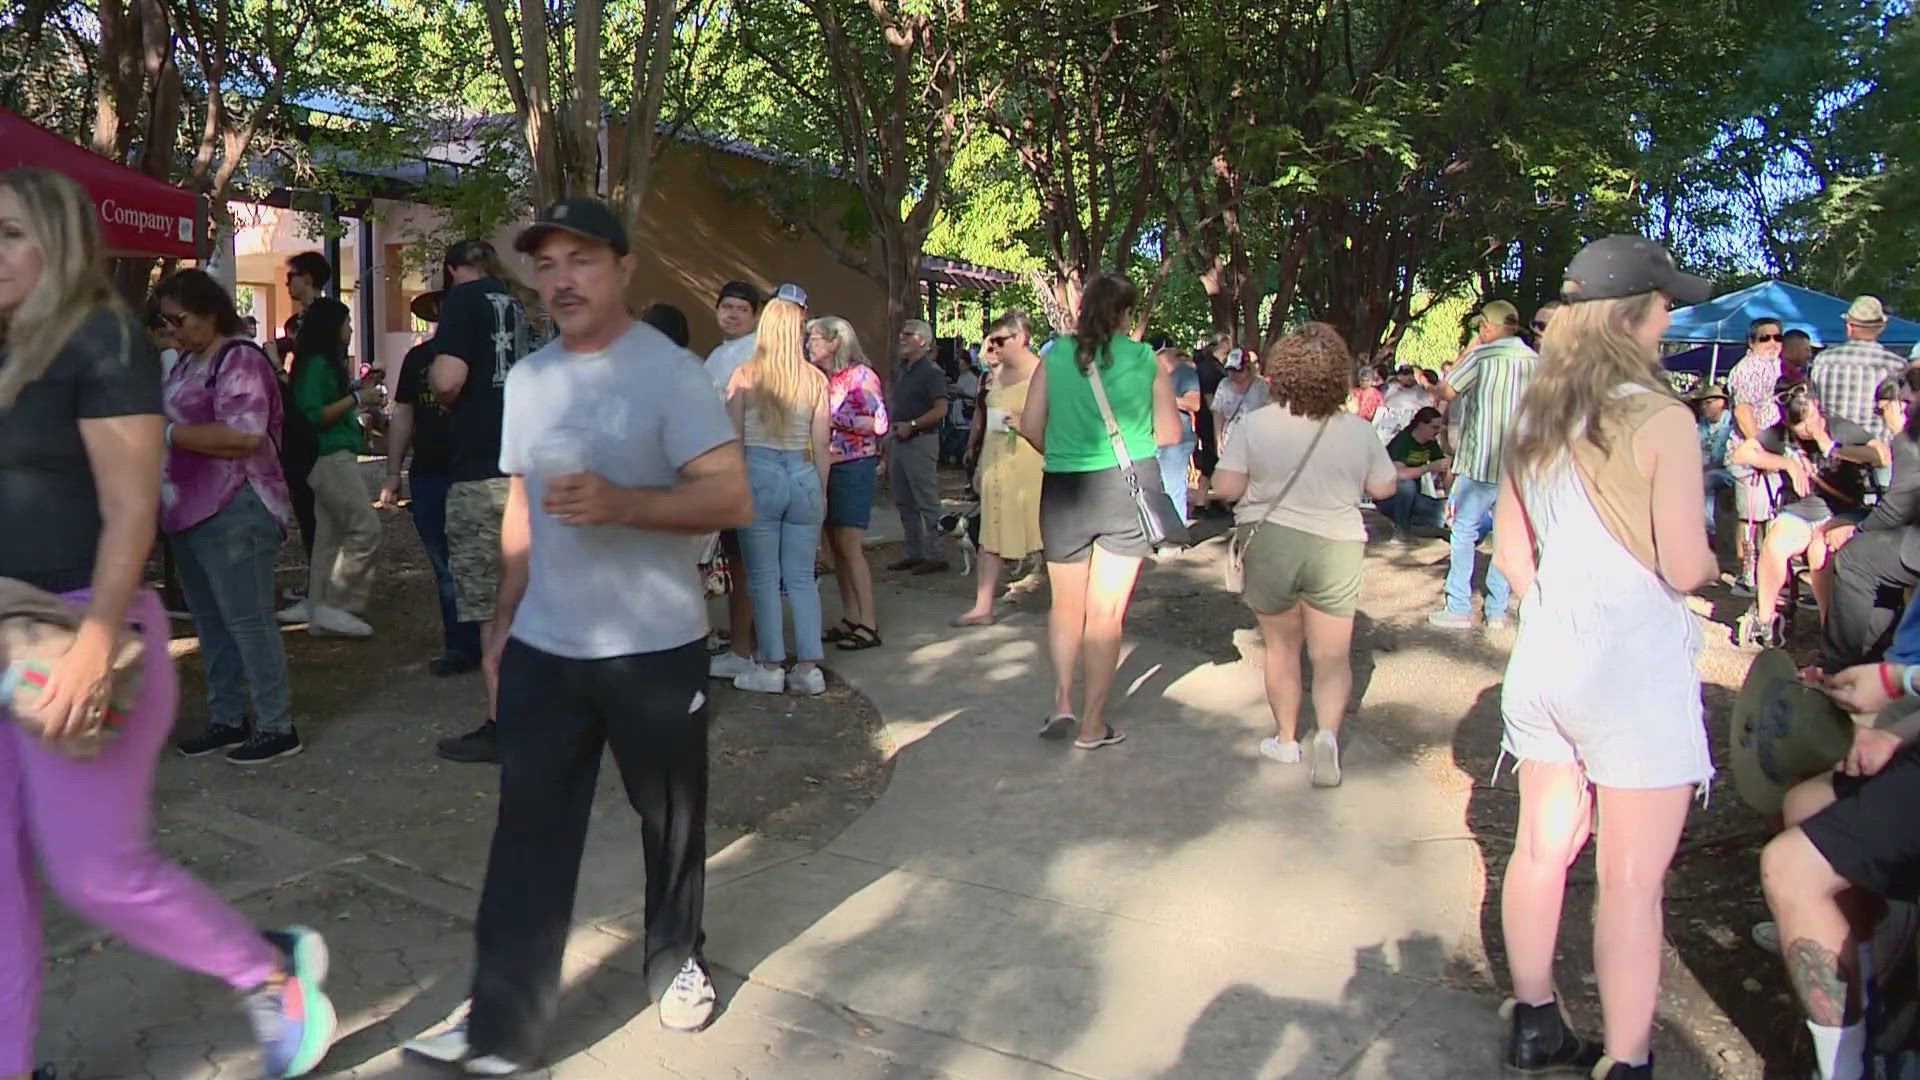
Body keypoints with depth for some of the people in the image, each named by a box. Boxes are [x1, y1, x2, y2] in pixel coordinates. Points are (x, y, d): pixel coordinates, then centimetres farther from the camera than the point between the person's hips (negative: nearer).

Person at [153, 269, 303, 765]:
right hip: (190, 510, 10)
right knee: (210, 622, 14)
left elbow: (245, 436, -24)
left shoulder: (239, 359, -13)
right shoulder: (189, 361, 15)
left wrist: (167, 433, -17)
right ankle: (227, 721, 24)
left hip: (233, 512, -10)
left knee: (248, 621, -5)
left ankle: (278, 728, 4)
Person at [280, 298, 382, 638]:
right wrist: (357, 398, -15)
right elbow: (312, 415, -19)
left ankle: (318, 610, 15)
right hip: (331, 457, -10)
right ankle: (335, 606, -7)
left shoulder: (326, 362, 16)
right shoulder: (317, 364, -12)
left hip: (333, 459, 10)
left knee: (329, 535, 10)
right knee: (365, 528, -11)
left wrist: (355, 390, 12)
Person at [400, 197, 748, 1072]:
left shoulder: (669, 371, -11)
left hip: (655, 649, -4)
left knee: (671, 823, 13)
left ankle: (676, 962, 37)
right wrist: (504, 618, 16)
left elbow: (732, 499, -18)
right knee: (528, 837, 4)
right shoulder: (527, 378, 9)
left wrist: (620, 503, -31)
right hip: (544, 649, 5)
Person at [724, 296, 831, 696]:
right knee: (802, 577, 9)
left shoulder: (744, 375, -2)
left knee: (763, 578, 6)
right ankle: (809, 668, 11)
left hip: (757, 474, -2)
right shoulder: (815, 379, 2)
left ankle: (771, 668, 12)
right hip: (804, 476, 2)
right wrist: (822, 493, 15)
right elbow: (821, 445, 5)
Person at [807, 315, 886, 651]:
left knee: (849, 544, -8)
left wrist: (834, 418, -16)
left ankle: (868, 623, -3)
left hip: (854, 467, -7)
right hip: (826, 468, 7)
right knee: (836, 545, 8)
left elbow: (879, 423, -14)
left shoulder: (860, 375, -7)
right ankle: (850, 618, 15)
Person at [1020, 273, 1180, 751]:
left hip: (1065, 491, 1)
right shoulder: (1147, 361, -1)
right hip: (1130, 485, -1)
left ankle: (1062, 701, 2)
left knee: (1066, 605, 18)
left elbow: (1030, 426, -1)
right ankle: (1092, 724, 11)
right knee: (1106, 612, 6)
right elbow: (1170, 434, 3)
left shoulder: (1055, 357, 1)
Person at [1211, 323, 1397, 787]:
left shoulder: (1254, 425, -12)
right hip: (1336, 548, 0)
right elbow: (1383, 488, 4)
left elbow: (1225, 487, -15)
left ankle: (1286, 739, 27)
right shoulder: (1359, 431, -7)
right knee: (1332, 655, 10)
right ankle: (1328, 732, -11)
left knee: (1282, 649, 16)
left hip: (1270, 544, 0)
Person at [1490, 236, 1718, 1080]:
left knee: (1541, 848, 16)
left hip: (1544, 662, 7)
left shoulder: (1533, 418, 6)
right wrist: (1710, 557, 7)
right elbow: (1685, 568, -15)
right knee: (1632, 881, 4)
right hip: (1634, 670, -6)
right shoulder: (1660, 419, -14)